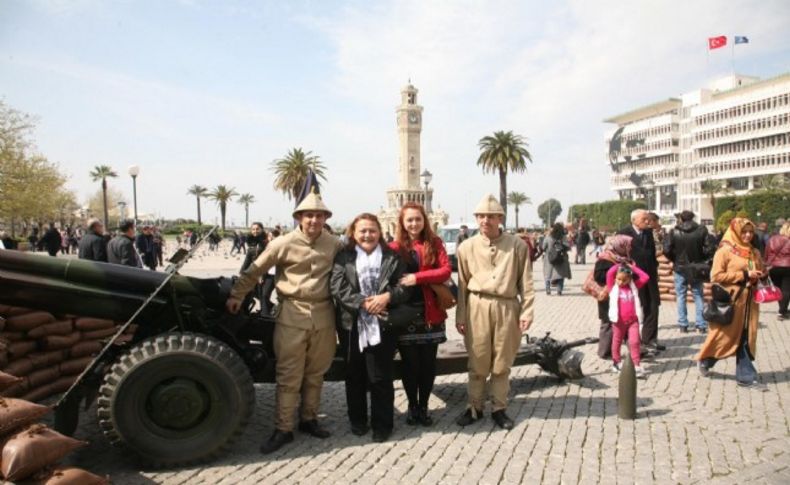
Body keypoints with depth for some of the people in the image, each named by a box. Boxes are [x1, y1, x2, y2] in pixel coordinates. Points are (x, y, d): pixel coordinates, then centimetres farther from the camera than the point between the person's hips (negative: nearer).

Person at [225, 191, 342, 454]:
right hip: (292, 315, -2)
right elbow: (255, 270, 2)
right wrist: (236, 296, 7)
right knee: (289, 376, 2)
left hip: (324, 315, 3)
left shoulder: (335, 245, 0)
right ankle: (283, 429, 12)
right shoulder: (284, 244, -6)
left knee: (315, 373, 14)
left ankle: (308, 419, 30)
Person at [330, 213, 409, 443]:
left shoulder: (392, 257, 4)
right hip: (352, 325, 1)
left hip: (381, 326, -1)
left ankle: (382, 424, 18)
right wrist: (362, 303, -20)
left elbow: (404, 286, -2)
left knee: (381, 377, 3)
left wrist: (387, 297, -20)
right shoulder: (343, 257, 3)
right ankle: (357, 420, 29)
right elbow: (337, 287, -8)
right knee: (354, 376, 13)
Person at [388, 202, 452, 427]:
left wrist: (418, 277, -19)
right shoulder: (395, 247, 1)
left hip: (430, 312, 1)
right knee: (409, 363, 7)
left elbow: (446, 270, -8)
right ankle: (412, 406, 25)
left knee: (428, 363, 6)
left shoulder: (434, 243, 3)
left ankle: (424, 406, 24)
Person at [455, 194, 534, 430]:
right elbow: (462, 284, 5)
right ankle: (475, 407, 25)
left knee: (502, 363, 10)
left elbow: (525, 282, 2)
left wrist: (526, 311, -4)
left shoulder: (517, 245, 0)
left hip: (507, 307, 0)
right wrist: (460, 316, 4)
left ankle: (498, 408, 26)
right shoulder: (467, 247, 1)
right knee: (478, 362, 8)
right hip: (477, 307, 0)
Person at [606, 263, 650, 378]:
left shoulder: (634, 286, 5)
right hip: (619, 320, -1)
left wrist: (632, 267, 3)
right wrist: (618, 265, -4)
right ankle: (616, 362, 30)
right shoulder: (613, 287, -2)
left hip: (633, 320, 1)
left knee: (634, 342, -6)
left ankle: (637, 366, -2)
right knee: (617, 341, 14)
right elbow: (609, 274, -17)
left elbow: (645, 277, 0)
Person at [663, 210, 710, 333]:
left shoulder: (674, 232, -9)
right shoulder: (702, 230, -7)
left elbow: (666, 250, -11)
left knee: (681, 296, 8)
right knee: (698, 296, 10)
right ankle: (701, 325, 9)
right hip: (696, 268, 1)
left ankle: (683, 324, 8)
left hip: (680, 268, -1)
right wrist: (702, 259, 8)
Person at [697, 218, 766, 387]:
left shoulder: (754, 252, 11)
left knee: (746, 338, 6)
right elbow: (716, 276, -15)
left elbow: (761, 271, 25)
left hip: (749, 301, 6)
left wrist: (759, 275, 0)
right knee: (724, 335, 3)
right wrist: (744, 275, -17)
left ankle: (745, 375, 12)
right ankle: (704, 359, 26)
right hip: (730, 300, -6)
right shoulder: (725, 251, -9)